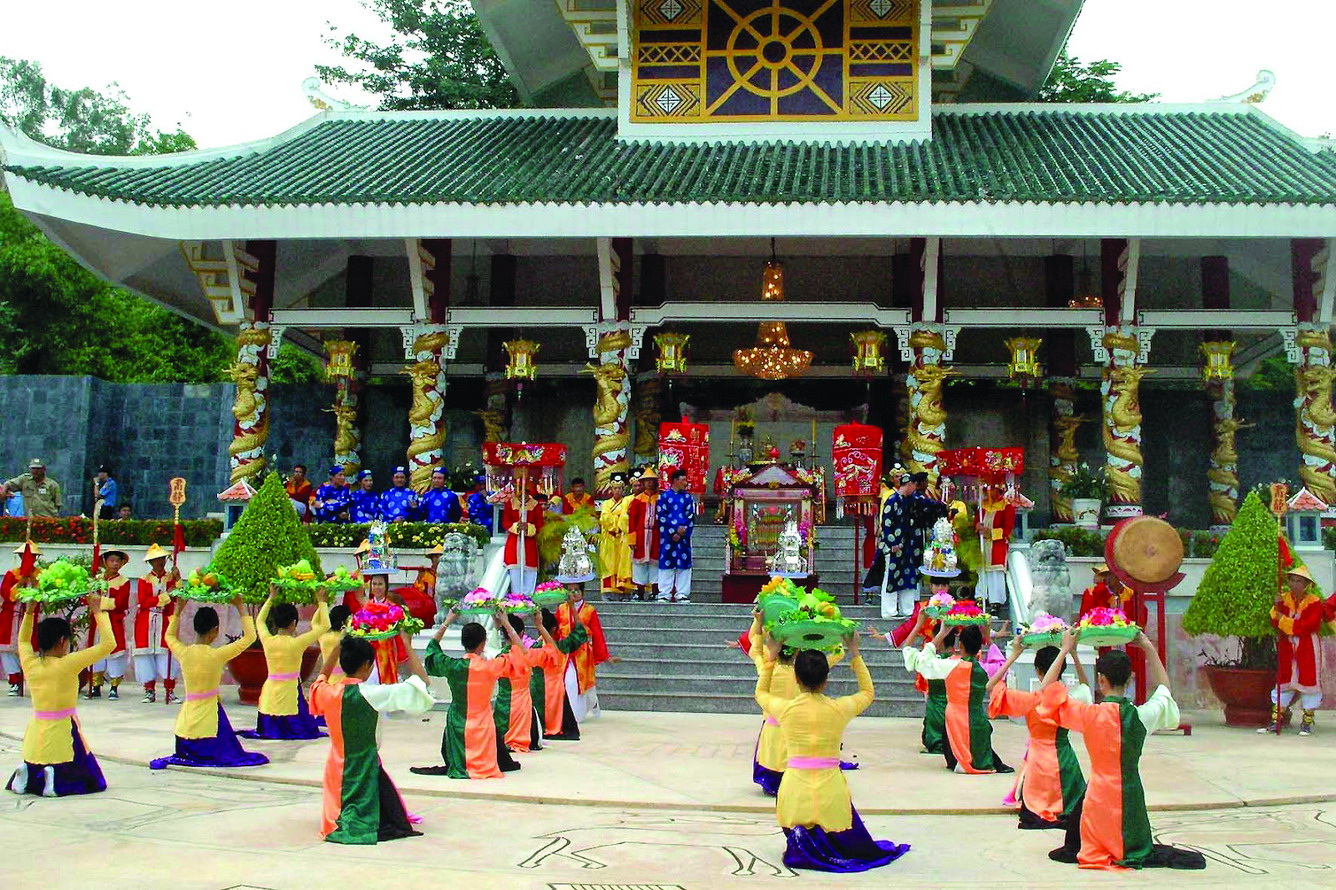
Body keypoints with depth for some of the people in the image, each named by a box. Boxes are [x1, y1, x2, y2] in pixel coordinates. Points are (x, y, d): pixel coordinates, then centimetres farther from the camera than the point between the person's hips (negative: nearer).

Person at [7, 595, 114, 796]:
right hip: (61, 737, -5)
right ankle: (57, 780, -17)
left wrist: (29, 613, 20)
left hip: (35, 738, 5)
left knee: (34, 770, 30)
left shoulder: (30, 664, -2)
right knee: (91, 782, 9)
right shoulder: (68, 664, -17)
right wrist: (98, 613, -9)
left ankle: (28, 775, -3)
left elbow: (23, 640, 21)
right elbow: (108, 644, -16)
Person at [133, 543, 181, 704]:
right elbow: (143, 602, -9)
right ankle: (149, 691, 7)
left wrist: (177, 580, -16)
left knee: (167, 653, -7)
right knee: (147, 654, -1)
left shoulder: (171, 578, 8)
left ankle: (170, 692, -4)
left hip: (165, 621, 0)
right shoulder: (144, 580, 5)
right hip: (146, 623, 0)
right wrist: (165, 596, -15)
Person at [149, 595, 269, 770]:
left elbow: (170, 636, 20)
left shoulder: (184, 653, -4)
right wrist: (240, 607, -2)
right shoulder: (217, 655, -16)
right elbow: (250, 636, -8)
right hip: (209, 715, -5)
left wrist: (178, 609, 22)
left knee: (186, 754, 25)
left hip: (186, 720, 5)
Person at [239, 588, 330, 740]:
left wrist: (271, 598, 26)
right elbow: (325, 625, -7)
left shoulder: (267, 641, -3)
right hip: (290, 692, -5)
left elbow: (260, 621, 19)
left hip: (269, 692, 5)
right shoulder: (296, 643, -14)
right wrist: (321, 602, 3)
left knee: (266, 731, 14)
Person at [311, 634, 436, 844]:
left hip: (336, 771, 6)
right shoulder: (371, 695, -19)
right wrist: (407, 644, -7)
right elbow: (422, 681, -16)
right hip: (365, 771, -6)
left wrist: (339, 646, 26)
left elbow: (321, 679, 26)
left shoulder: (327, 693, -4)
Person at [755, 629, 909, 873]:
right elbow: (867, 693, 18)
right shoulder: (840, 708, -4)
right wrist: (855, 654, 20)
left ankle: (800, 841, -6)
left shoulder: (785, 708, -4)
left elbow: (760, 692, 19)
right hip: (831, 793, 0)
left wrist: (771, 657, 20)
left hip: (795, 791, 0)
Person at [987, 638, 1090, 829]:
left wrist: (1013, 656, -8)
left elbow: (991, 687, -10)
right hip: (1066, 761, 3)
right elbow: (1085, 685, 22)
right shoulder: (1071, 697, -4)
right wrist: (1073, 653, 16)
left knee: (1030, 820, 7)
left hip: (1039, 764, -3)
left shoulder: (1033, 700, -15)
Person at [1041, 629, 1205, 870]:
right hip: (1132, 796, 3)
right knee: (1138, 848, 22)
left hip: (1099, 794, -3)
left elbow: (1045, 692, -3)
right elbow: (1164, 689, 15)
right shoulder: (1143, 715, -9)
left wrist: (1065, 651, 1)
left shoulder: (1090, 715, -15)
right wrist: (1149, 649, 17)